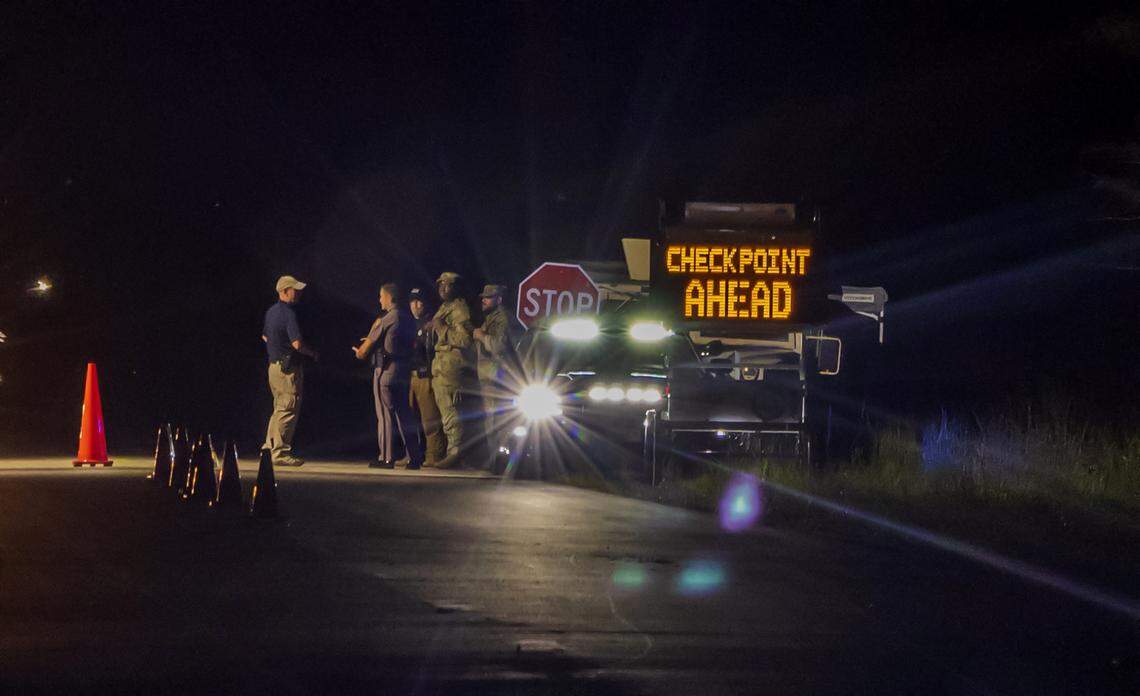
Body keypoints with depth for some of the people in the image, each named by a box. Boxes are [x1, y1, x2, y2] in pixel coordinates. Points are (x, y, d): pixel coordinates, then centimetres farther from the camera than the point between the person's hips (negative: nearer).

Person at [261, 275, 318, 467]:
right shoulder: (288, 314, -18)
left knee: (279, 409, 18)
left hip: (274, 364, 10)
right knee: (288, 410, -5)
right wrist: (313, 353, -7)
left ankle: (269, 447, 20)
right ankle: (280, 452, -4)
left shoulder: (271, 312, 12)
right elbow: (297, 343, -24)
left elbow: (265, 336, 25)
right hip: (289, 368, -9)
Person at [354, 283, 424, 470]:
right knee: (404, 414, 11)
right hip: (404, 371, 7)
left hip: (386, 370, -7)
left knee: (386, 414, -3)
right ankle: (415, 457, 9)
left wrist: (361, 352, 16)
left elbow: (370, 343, -7)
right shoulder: (409, 319, 10)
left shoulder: (388, 319, -13)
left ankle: (387, 458, -3)